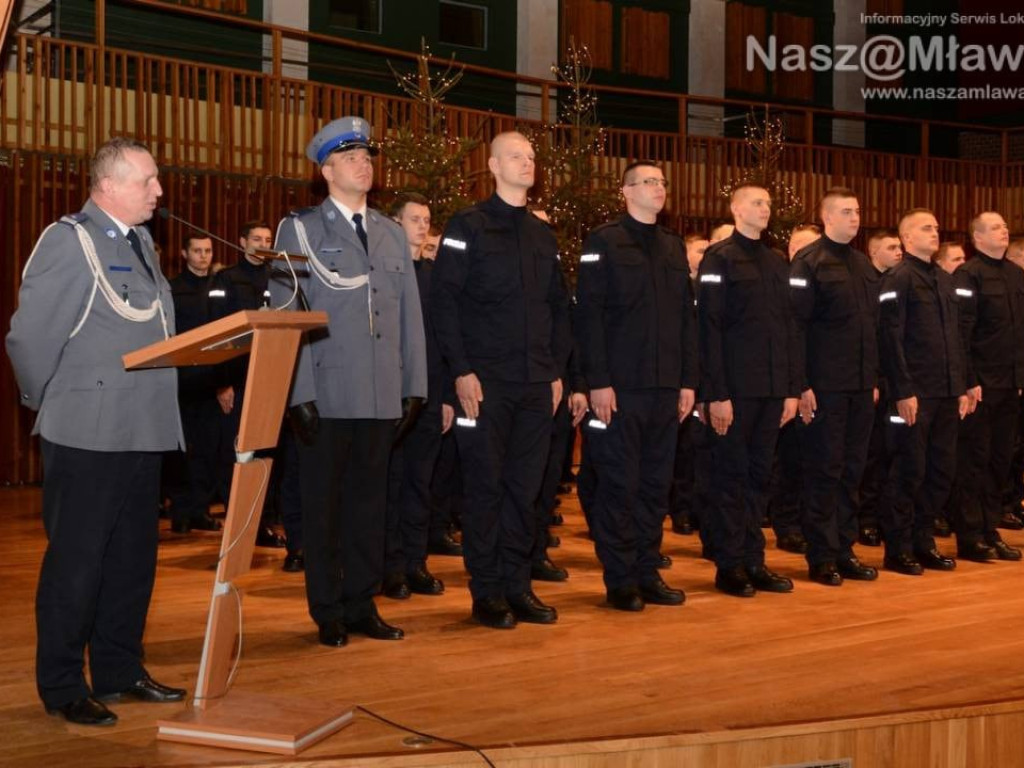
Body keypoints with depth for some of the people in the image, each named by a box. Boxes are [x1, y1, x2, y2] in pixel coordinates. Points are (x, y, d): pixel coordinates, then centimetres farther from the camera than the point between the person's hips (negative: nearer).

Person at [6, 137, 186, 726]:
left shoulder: (142, 243, 13)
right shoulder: (68, 241, -11)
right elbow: (29, 339, -13)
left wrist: (160, 407, 10)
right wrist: (53, 407, -4)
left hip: (144, 432, 8)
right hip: (87, 435, -8)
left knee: (133, 557, 14)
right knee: (76, 562, 1)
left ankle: (119, 670, 27)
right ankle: (62, 687, 13)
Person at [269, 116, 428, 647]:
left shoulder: (392, 234, 15)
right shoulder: (299, 230, 3)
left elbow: (410, 315, 13)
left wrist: (414, 385, 6)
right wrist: (299, 394, -12)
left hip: (383, 396, 4)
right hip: (327, 396, -4)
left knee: (369, 500, 10)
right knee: (323, 504, 4)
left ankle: (362, 604, 20)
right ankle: (328, 612, 14)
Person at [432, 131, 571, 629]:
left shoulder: (543, 235, 15)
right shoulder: (467, 227, -2)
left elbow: (558, 307, 18)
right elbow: (444, 301, -8)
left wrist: (557, 370, 10)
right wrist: (461, 371, -14)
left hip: (536, 383, 5)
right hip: (485, 381, -5)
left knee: (526, 486, 8)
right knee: (485, 485, 0)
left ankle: (517, 586, 17)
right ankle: (486, 592, 9)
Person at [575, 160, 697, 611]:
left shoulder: (674, 247, 16)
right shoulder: (603, 242, -2)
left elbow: (686, 318, 16)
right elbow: (588, 316, -8)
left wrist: (688, 381, 9)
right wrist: (598, 381, -15)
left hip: (666, 388, 6)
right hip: (619, 387, -5)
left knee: (656, 484, 9)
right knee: (619, 485, 0)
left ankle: (648, 574, 18)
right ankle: (620, 581, 9)